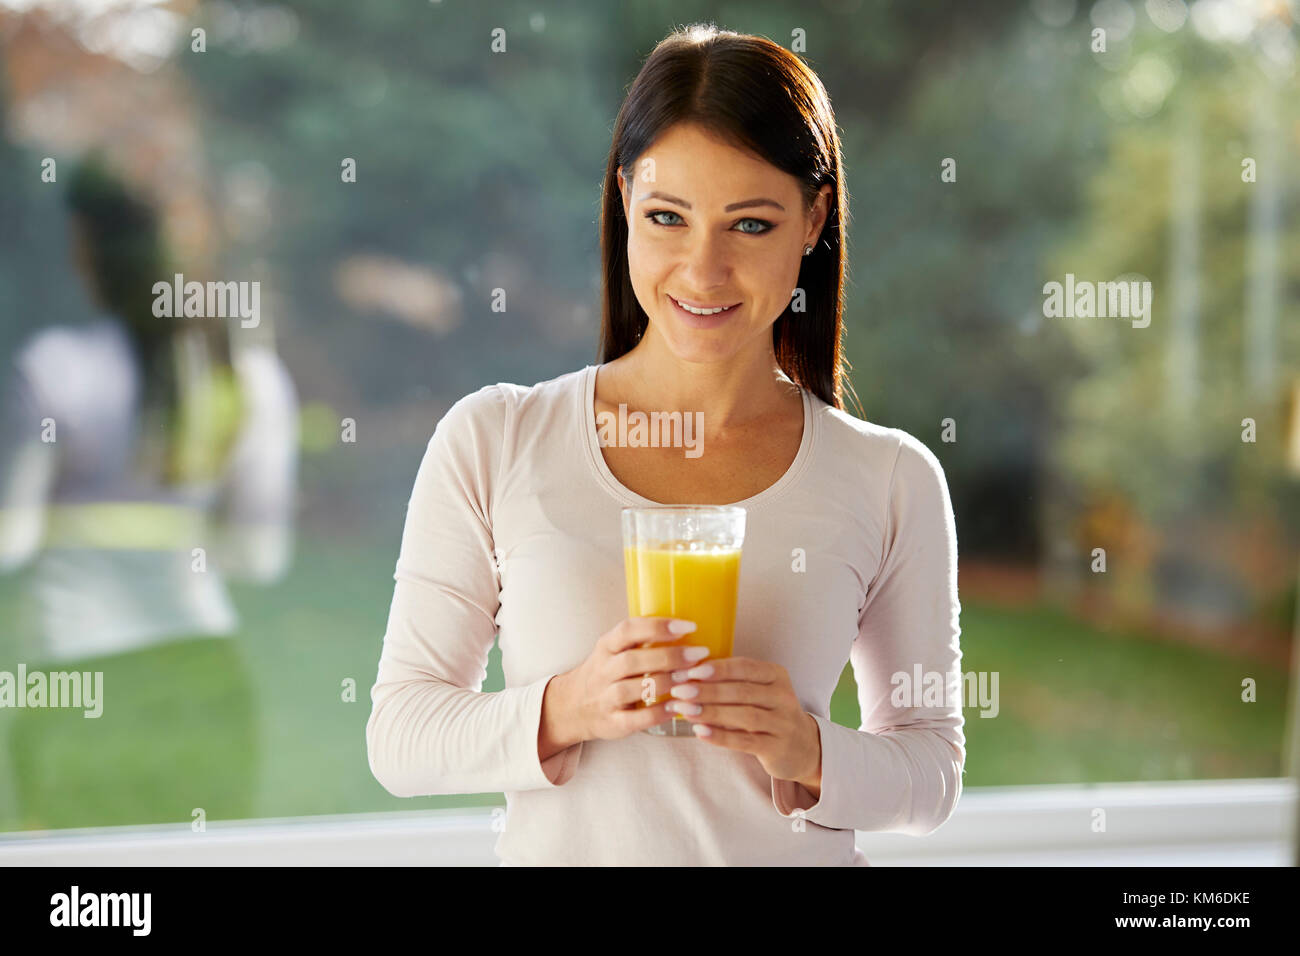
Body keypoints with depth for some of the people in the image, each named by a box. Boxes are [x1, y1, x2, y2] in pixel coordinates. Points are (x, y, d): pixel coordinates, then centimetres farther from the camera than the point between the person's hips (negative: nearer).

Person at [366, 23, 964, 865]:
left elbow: (933, 770, 1)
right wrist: (563, 710, -22)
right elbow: (400, 736, -6)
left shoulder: (891, 482, -5)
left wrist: (809, 752, -17)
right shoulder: (490, 442, -7)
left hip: (792, 852, 0)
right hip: (561, 848, 0)